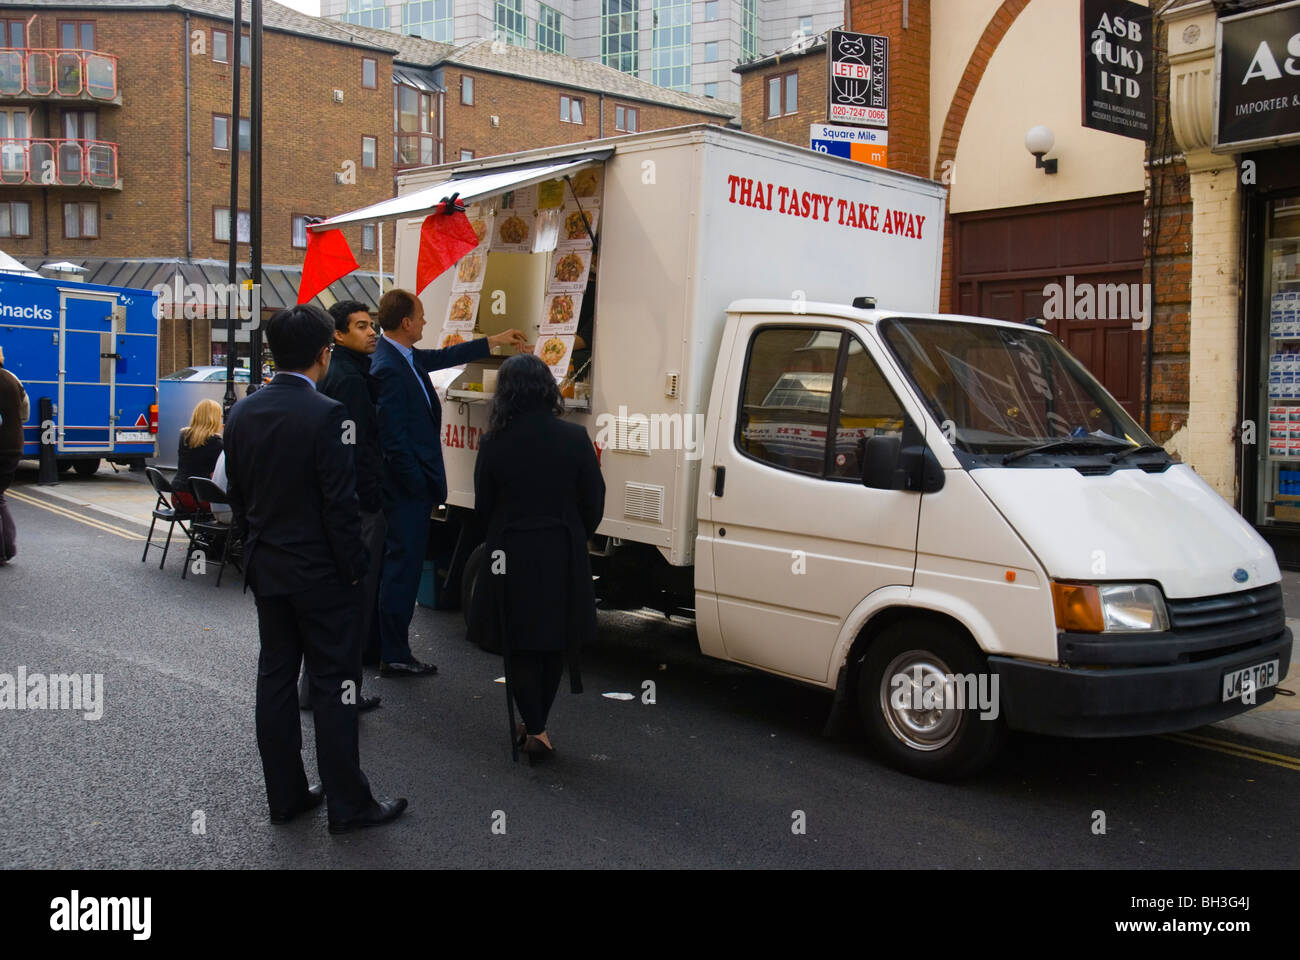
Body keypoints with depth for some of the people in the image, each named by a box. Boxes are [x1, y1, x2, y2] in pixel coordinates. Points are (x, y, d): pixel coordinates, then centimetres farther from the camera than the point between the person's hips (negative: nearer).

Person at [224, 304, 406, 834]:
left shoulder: (242, 412, 3)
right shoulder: (325, 414, -19)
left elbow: (236, 493, 10)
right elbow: (341, 505, -18)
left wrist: (258, 547, 18)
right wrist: (354, 568, -8)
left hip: (266, 570, 7)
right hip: (321, 573, -6)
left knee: (275, 679, 13)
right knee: (333, 687, 1)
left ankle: (285, 795, 23)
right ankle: (348, 805, 10)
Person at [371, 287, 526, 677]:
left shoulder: (405, 357, 9)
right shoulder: (389, 368, -21)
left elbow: (443, 357, 26)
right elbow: (393, 436, -23)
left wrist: (496, 340, 32)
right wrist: (418, 484, -18)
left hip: (408, 484, 11)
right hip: (407, 485, -11)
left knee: (394, 565, 16)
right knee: (403, 567, -3)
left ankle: (380, 646, 26)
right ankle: (394, 656, 5)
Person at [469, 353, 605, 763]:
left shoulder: (494, 443, -8)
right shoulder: (574, 438, -8)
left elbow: (483, 506, 2)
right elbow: (593, 502, -2)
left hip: (511, 557, -1)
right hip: (563, 556, 1)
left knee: (519, 646, 11)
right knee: (554, 644, 16)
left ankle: (535, 729, 4)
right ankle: (537, 725, 26)